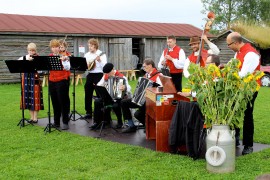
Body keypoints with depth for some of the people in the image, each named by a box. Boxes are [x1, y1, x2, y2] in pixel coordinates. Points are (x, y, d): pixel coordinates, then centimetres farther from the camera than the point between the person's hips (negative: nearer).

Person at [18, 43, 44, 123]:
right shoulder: (24, 57, 9)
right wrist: (27, 59, -20)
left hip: (35, 78, -3)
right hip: (26, 78, 3)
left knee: (35, 97, -2)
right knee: (28, 97, 6)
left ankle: (35, 118, 7)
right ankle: (31, 117, 15)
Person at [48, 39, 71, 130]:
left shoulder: (64, 55, -5)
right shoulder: (50, 56, 10)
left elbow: (67, 68, -17)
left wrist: (64, 61, -33)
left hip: (62, 81, -5)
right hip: (52, 81, 5)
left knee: (63, 101, -3)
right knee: (55, 102, 11)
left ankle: (65, 122, 4)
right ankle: (56, 122, 20)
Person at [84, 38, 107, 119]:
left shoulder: (101, 54, -3)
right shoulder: (87, 55, 12)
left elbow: (105, 67, -11)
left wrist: (100, 61, -25)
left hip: (99, 75, -5)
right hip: (90, 75, 5)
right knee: (87, 94, 5)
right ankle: (88, 112, 13)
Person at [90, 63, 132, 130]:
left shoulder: (121, 77, -12)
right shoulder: (105, 76, 7)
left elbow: (129, 88, -22)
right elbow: (99, 85, 15)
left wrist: (125, 88, -47)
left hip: (119, 97, -5)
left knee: (115, 105, -35)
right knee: (97, 101, -17)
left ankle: (120, 122, -7)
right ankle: (97, 122, -7)